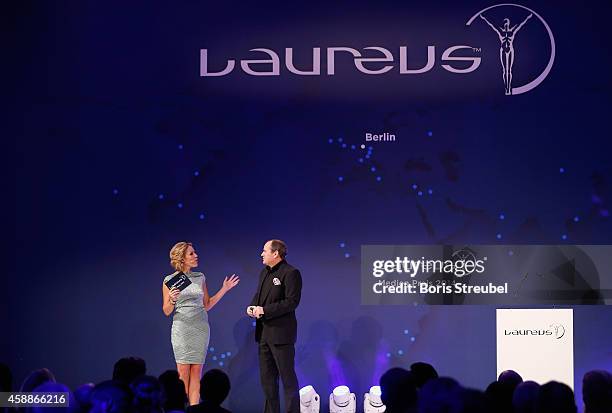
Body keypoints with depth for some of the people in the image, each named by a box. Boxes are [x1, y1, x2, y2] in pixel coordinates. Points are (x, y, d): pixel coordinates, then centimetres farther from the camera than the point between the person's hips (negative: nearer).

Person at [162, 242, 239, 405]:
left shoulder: (200, 277, 10)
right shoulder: (170, 280, 0)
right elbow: (166, 311, 1)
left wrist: (224, 289, 10)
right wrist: (171, 300, -20)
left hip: (201, 327, 3)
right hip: (182, 328, -3)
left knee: (196, 371, 1)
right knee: (183, 371, -6)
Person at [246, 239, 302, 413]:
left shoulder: (291, 273, -13)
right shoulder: (264, 272, 15)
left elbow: (292, 302, -19)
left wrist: (264, 310, -20)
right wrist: (252, 306, 0)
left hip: (281, 333, -9)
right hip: (264, 332, 9)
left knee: (288, 377, -3)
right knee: (267, 377, 13)